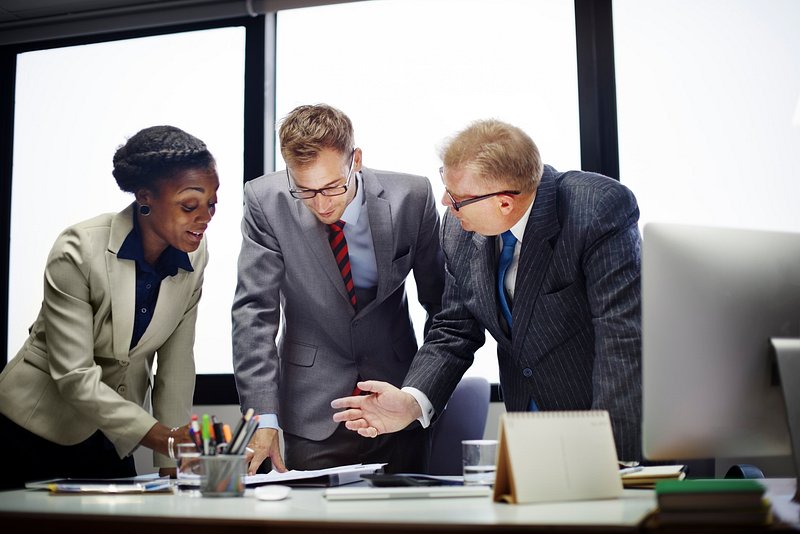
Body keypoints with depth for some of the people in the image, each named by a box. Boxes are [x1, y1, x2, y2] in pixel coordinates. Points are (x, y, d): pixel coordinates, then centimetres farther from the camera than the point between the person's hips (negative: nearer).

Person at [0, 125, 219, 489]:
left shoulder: (193, 255, -9)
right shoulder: (78, 251, -25)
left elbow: (176, 364, -6)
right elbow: (74, 376, -26)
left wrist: (171, 466, -10)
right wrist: (165, 437, -34)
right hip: (36, 431, -4)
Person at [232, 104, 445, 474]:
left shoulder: (411, 197, -12)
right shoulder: (265, 201, -14)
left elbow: (440, 301, 1)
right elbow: (254, 312, -15)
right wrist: (263, 418, -23)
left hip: (397, 402, 1)